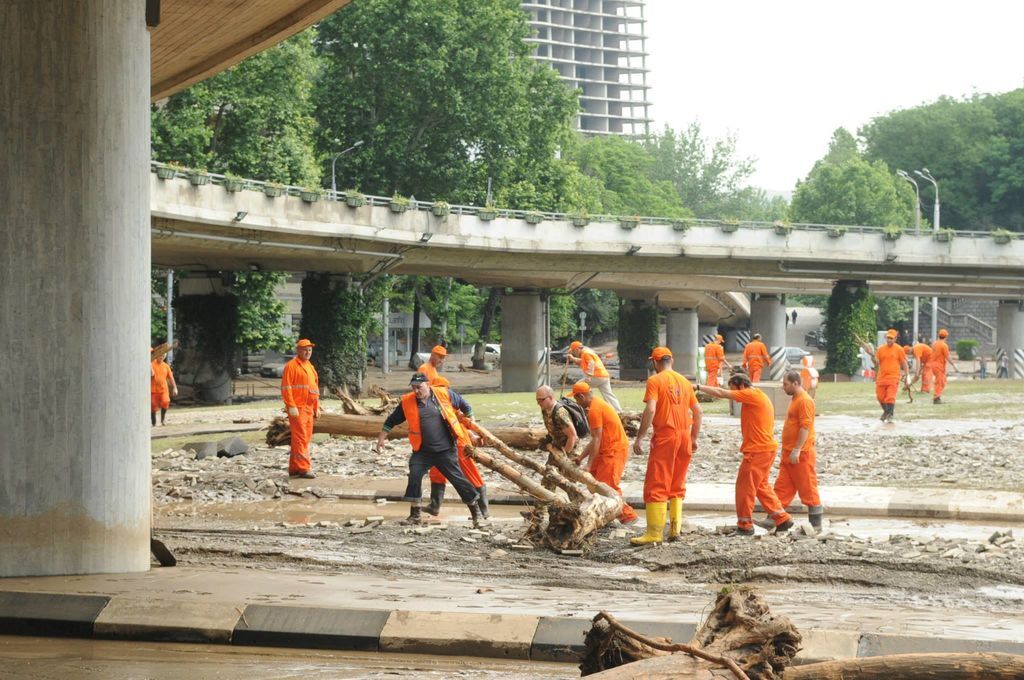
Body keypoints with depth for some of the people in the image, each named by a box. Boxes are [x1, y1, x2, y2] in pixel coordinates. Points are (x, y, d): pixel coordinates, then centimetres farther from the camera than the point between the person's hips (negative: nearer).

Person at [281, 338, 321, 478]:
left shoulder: (310, 367, 19)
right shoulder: (291, 366, -7)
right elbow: (286, 387, -14)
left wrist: (317, 408, 19)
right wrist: (291, 406, -20)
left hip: (309, 409, 9)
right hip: (297, 409, -9)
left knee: (306, 439, 10)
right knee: (300, 438, -12)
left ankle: (294, 468, 16)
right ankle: (303, 468, -14)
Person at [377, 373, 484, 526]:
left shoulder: (445, 395, -5)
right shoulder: (407, 402, -2)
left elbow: (465, 407, 10)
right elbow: (391, 421, 8)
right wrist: (381, 439, 6)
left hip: (446, 450, -2)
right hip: (422, 451, 2)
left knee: (458, 478, 0)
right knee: (414, 476, -12)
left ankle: (475, 510, 16)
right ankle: (416, 514, 1)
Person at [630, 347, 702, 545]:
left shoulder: (655, 380, -6)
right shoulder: (684, 381, 12)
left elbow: (650, 410, -18)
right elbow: (698, 411, 13)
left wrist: (639, 438, -14)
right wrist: (693, 438, 22)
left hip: (665, 436, -6)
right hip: (684, 436, 6)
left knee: (656, 485, -3)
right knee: (677, 485, 16)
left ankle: (655, 533, -7)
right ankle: (675, 529, 13)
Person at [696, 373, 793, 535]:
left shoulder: (752, 395, -13)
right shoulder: (759, 397, 16)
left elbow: (721, 393, -16)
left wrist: (699, 387, -10)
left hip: (758, 450, -10)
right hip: (766, 448, 10)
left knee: (745, 486, -2)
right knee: (761, 486, 17)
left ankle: (745, 526, 3)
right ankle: (782, 519, 18)